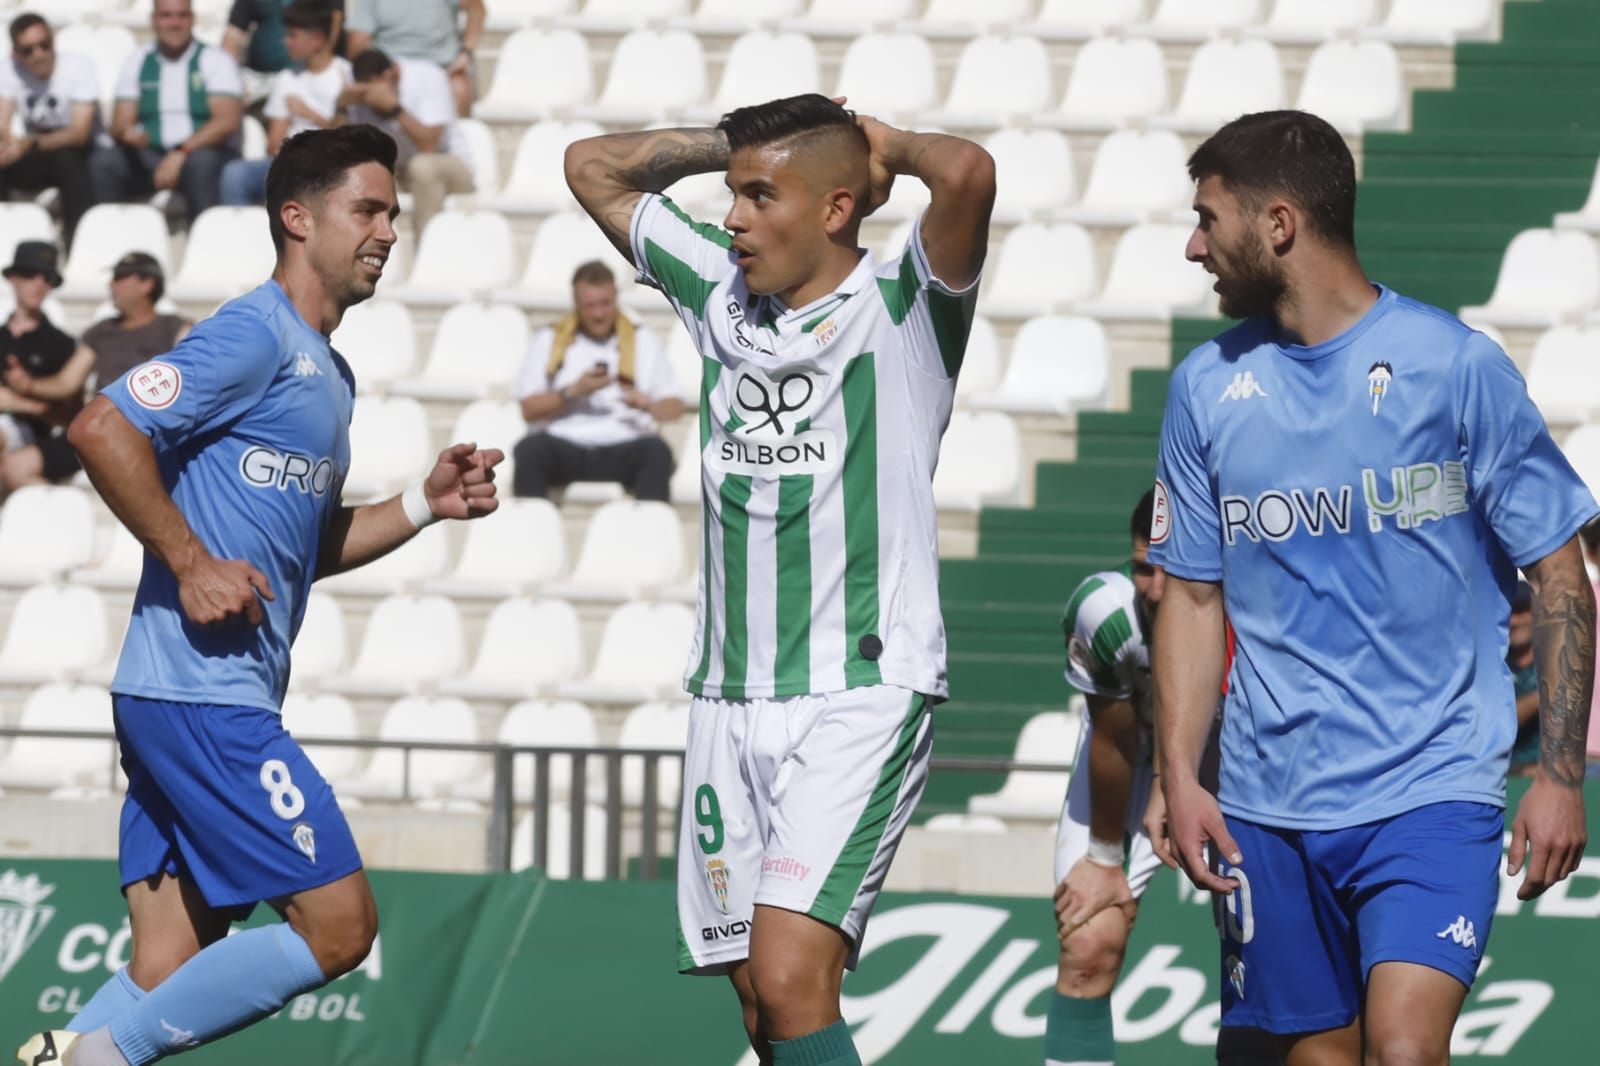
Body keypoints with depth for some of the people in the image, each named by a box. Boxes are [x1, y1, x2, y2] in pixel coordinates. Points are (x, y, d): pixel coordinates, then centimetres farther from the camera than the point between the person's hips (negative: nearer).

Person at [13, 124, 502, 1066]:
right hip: (204, 695, -10)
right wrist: (193, 564, -17)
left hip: (228, 699, 10)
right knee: (339, 926, -10)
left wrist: (426, 504, 16)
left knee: (171, 973, 4)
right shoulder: (256, 336, -9)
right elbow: (102, 429, -19)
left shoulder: (329, 372, 21)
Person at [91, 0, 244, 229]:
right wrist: (128, 134, -19)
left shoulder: (215, 61, 1)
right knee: (102, 162, -23)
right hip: (150, 155, 3)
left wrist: (181, 154, -22)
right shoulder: (137, 63, 12)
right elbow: (119, 125, 8)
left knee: (200, 163, -38)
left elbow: (228, 121, -11)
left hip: (205, 152, -3)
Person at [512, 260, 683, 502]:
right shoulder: (548, 341, 14)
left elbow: (675, 406, 10)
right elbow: (529, 409, 6)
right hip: (563, 448, 0)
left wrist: (648, 405, -13)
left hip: (623, 450, 0)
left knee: (657, 452, -34)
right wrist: (573, 392, -8)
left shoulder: (642, 341, 15)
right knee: (529, 450, -33)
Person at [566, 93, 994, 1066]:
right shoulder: (722, 291, 12)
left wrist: (887, 146, -5)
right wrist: (737, 141, 14)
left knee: (790, 976, -21)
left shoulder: (901, 309, -6)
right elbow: (593, 168, 24)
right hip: (729, 700, 7)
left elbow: (967, 174, -26)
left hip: (862, 697, -7)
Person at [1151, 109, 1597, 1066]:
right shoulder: (1208, 386, 7)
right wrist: (1181, 776, 1)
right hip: (1270, 801, 4)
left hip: (1433, 791, -4)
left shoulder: (1456, 366, -5)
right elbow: (1193, 594, 12)